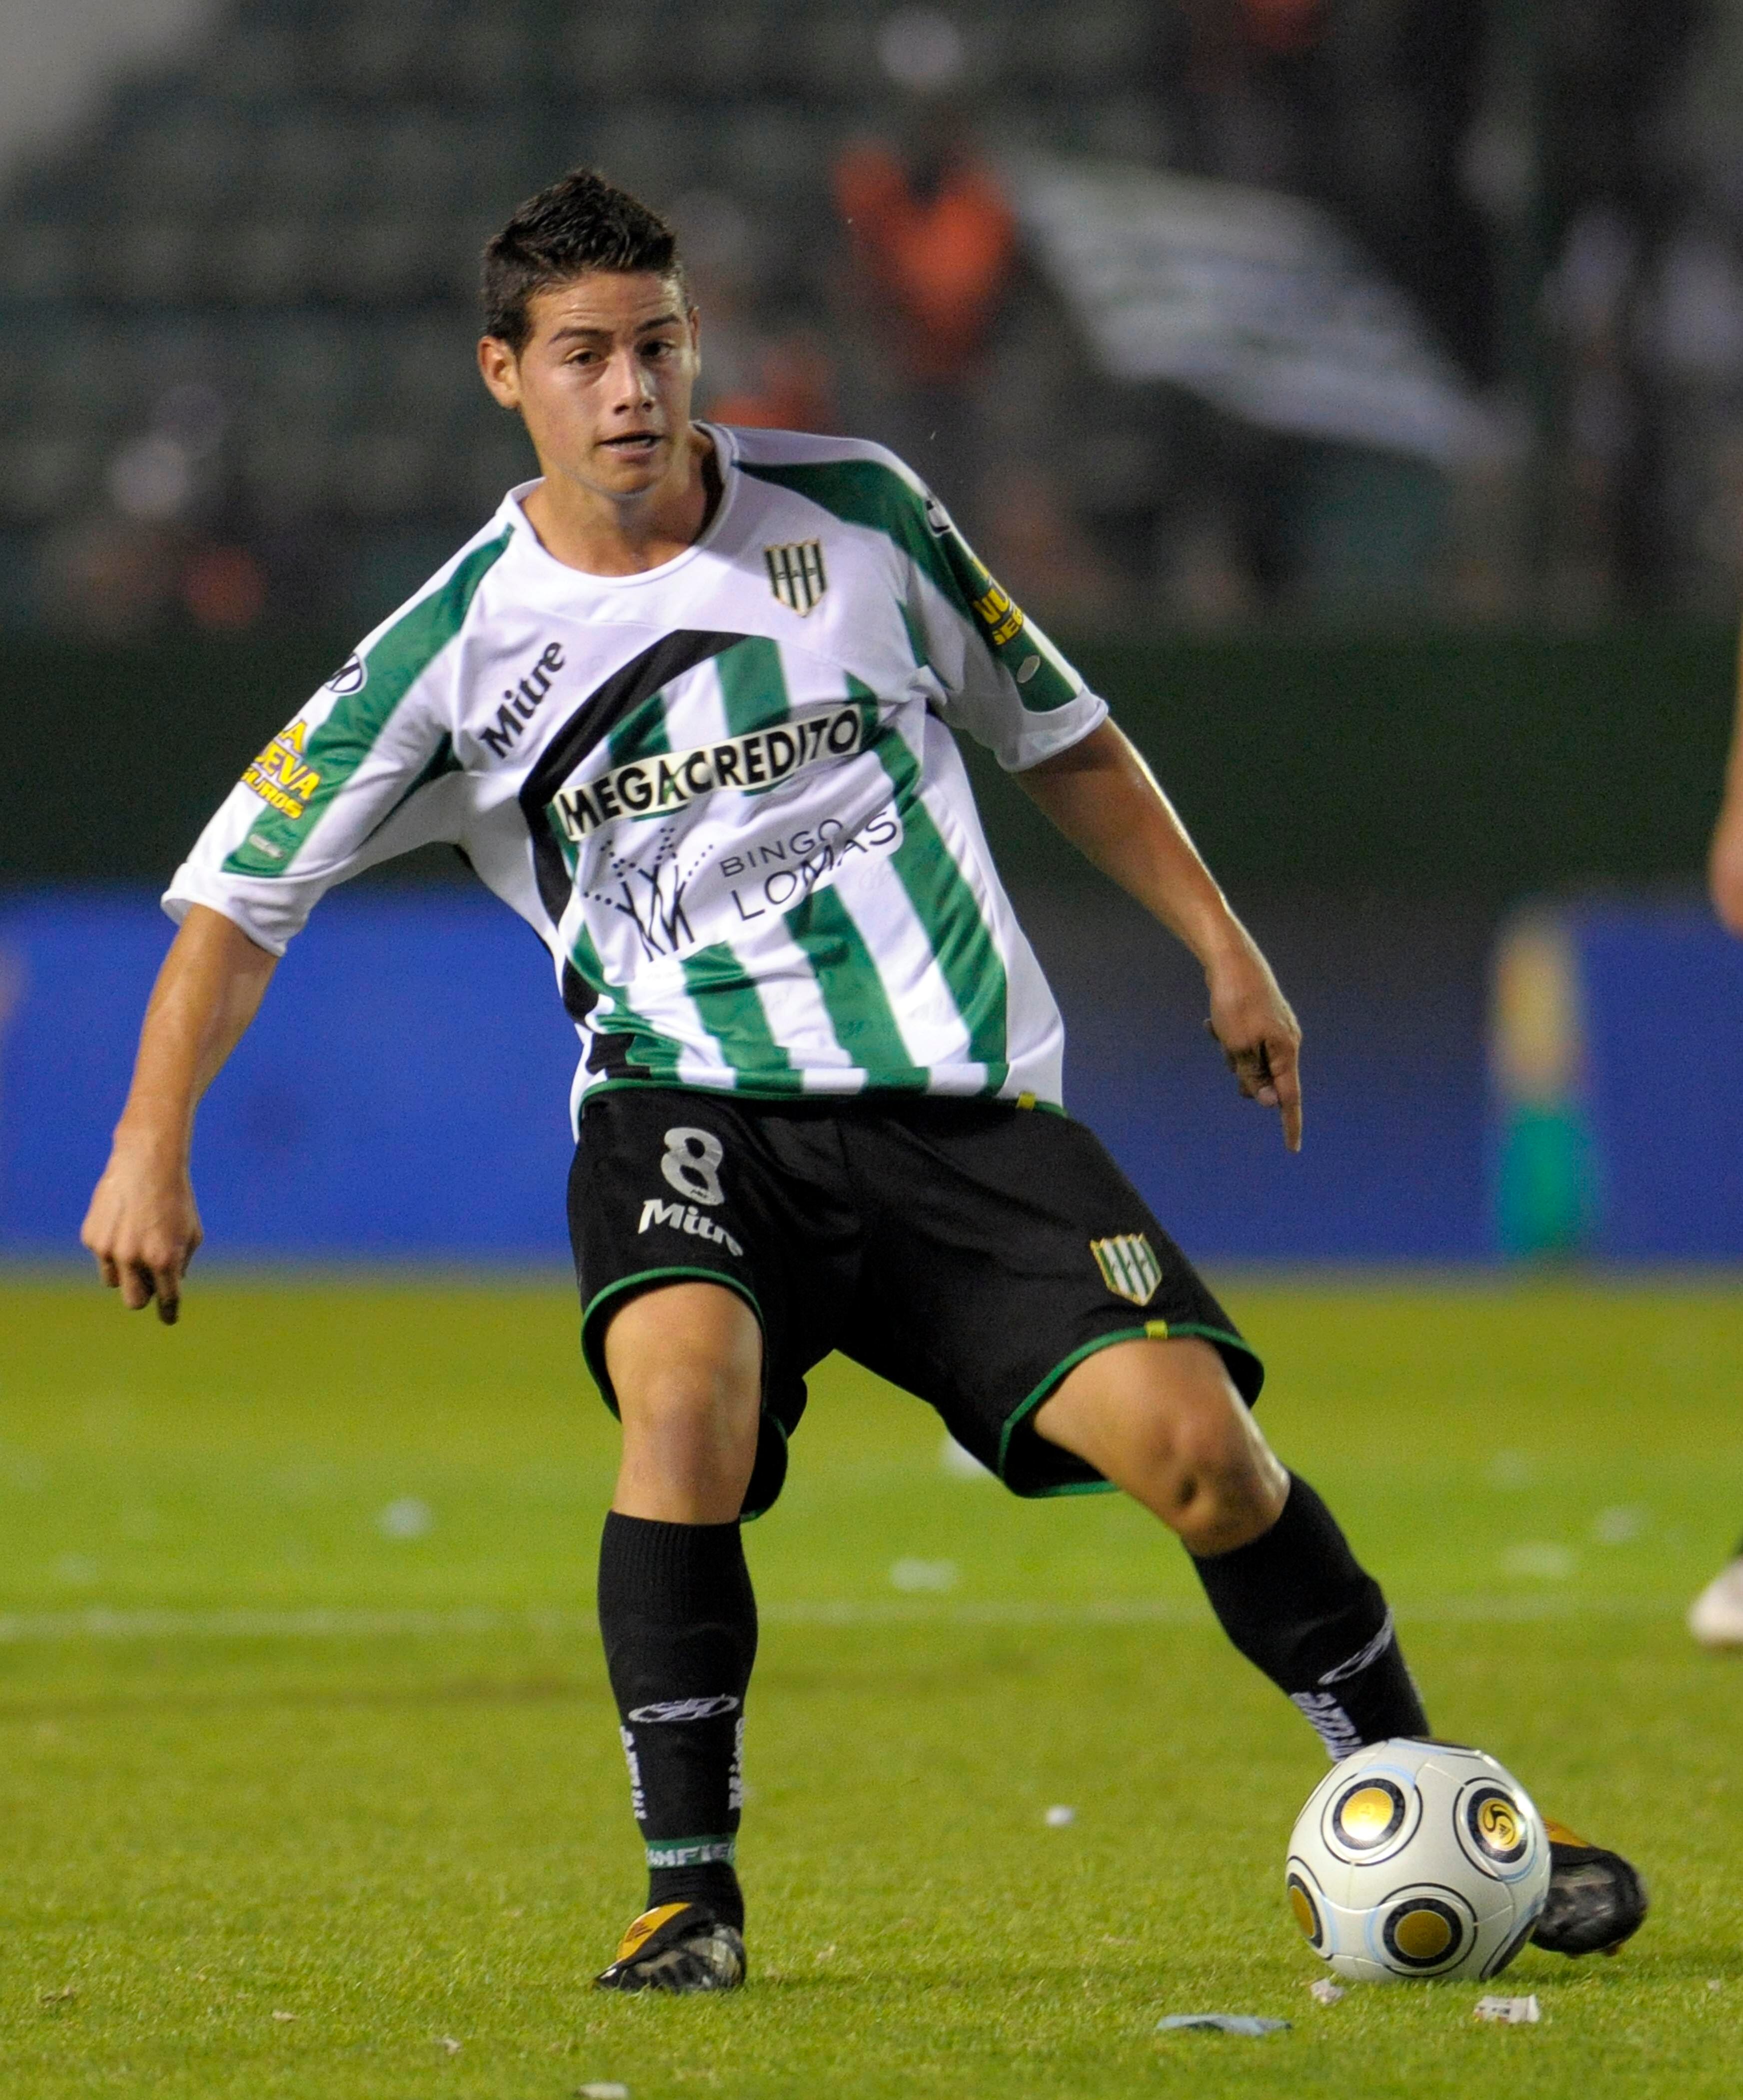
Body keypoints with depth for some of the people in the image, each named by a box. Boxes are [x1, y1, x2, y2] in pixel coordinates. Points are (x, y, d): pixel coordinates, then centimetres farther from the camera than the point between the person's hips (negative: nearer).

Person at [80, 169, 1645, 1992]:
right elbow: (242, 887, 4)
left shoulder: (853, 510, 3)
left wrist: (1221, 948, 15)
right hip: (687, 1111, -1)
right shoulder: (463, 645, -1)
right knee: (686, 1384, -33)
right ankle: (688, 1892, -21)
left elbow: (1051, 730, 17)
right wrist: (152, 1146, -7)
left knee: (1191, 1434, -14)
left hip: (961, 1105, 1)